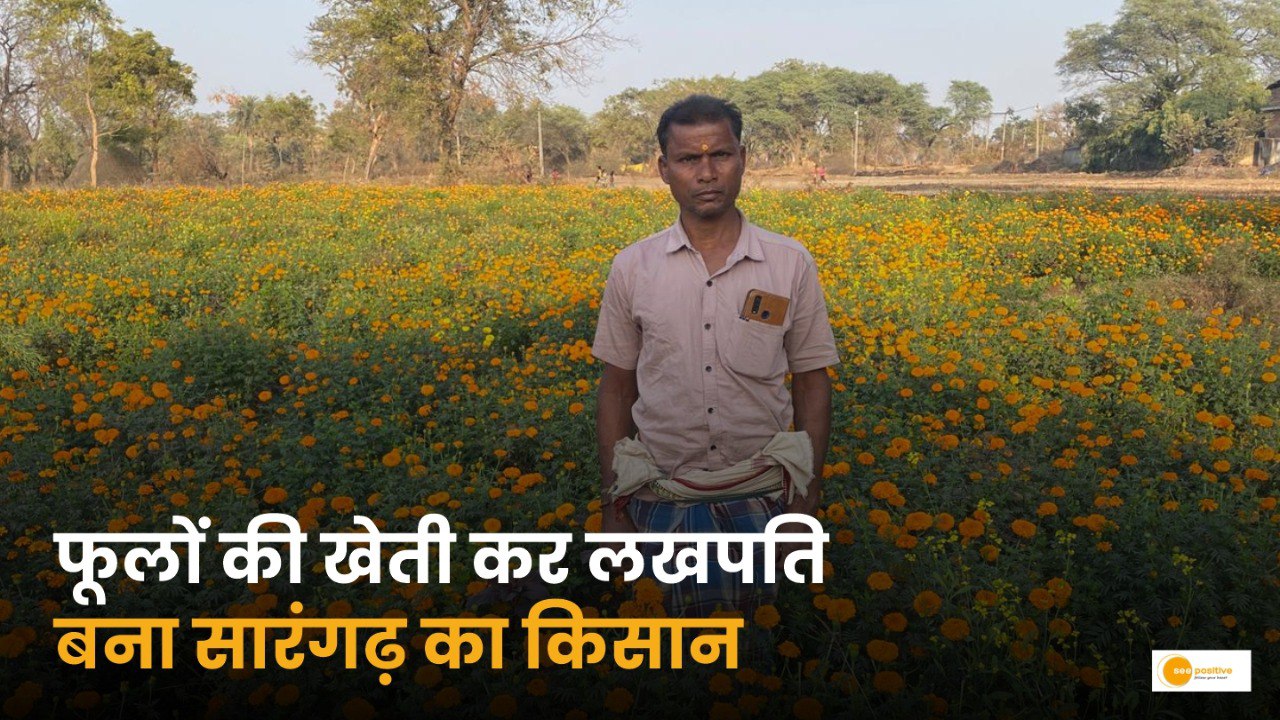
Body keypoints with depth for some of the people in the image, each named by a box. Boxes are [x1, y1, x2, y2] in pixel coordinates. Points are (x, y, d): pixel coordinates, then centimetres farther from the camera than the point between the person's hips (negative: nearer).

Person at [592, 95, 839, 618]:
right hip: (661, 499, 0)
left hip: (760, 497, 0)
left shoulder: (791, 265, -2)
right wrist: (612, 506, 3)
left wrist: (806, 501, -1)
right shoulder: (632, 269, 0)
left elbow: (811, 384, 3)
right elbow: (616, 390, 5)